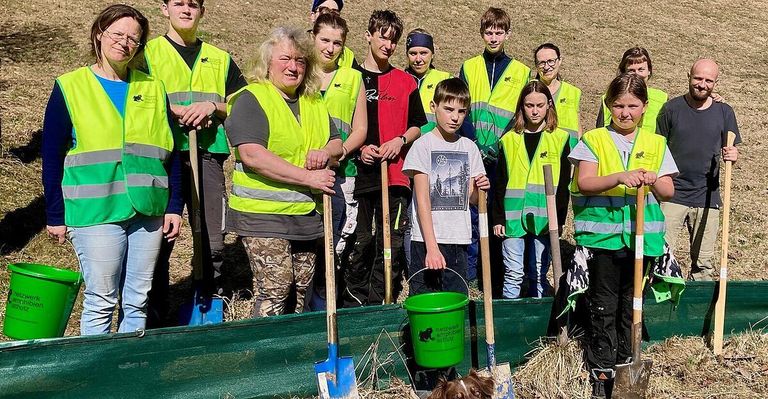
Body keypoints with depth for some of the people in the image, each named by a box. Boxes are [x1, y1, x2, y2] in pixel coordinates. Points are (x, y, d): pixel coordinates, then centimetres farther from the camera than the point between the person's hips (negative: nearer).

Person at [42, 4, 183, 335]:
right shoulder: (70, 88, 1)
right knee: (101, 301, 1)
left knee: (137, 301, 11)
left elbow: (171, 152, 11)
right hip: (95, 212, -3)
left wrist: (174, 206, 5)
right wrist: (55, 217, -1)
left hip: (148, 211, 3)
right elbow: (52, 157, 2)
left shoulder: (152, 89, 10)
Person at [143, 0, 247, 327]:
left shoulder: (220, 59, 18)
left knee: (213, 241, 3)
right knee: (160, 240, 1)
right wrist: (177, 110, -13)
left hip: (207, 155, 2)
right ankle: (155, 322, 12)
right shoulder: (148, 53, 10)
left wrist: (212, 106, -6)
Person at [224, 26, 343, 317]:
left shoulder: (315, 102, 15)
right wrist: (308, 177, -19)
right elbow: (252, 155, -20)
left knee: (300, 289, 12)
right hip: (263, 214, -6)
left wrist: (326, 152, -6)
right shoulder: (250, 99, -7)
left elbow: (337, 143, 21)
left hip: (307, 214, 7)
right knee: (274, 288, -10)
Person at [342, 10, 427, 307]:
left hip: (395, 174, 1)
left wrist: (400, 141, -5)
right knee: (359, 242, 4)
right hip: (357, 172, -1)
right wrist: (358, 147, -7)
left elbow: (417, 126, 15)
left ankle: (379, 306, 10)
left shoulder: (406, 82, 11)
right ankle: (353, 304, 18)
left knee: (392, 244, 0)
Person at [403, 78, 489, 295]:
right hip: (426, 239, -4)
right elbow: (422, 200, -11)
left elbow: (470, 199, 14)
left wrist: (479, 188, -10)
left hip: (459, 239, 4)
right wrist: (431, 246, -17)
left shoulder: (469, 147, 9)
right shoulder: (423, 145, -5)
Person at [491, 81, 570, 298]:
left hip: (544, 217, 0)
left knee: (538, 274, 8)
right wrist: (498, 218, 1)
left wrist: (559, 218, -3)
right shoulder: (509, 140, 7)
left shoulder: (559, 138, 5)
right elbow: (500, 182, 7)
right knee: (513, 273, 1)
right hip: (513, 215, 0)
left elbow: (564, 183, 4)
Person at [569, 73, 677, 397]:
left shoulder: (656, 144, 10)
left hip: (641, 236, 3)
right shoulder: (593, 140, 1)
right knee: (603, 306, 3)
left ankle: (625, 364, 27)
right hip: (602, 234, -3)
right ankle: (601, 371, 14)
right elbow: (584, 182, -11)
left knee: (631, 305, 12)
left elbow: (669, 192, 8)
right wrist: (619, 178, -25)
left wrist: (653, 181, -14)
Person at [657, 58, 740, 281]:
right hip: (672, 195, -2)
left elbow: (729, 151, 10)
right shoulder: (672, 108, -1)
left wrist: (733, 156, -15)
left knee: (704, 261, 9)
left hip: (707, 196, 2)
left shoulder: (724, 112, 4)